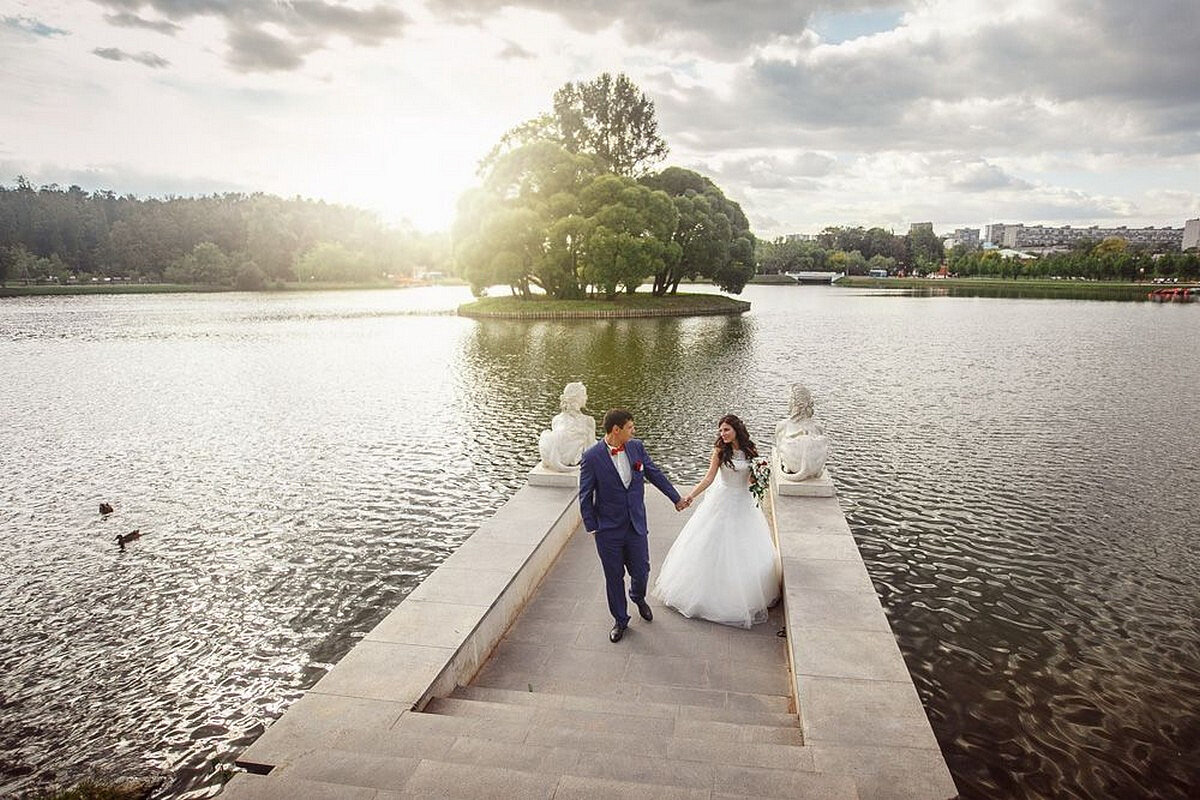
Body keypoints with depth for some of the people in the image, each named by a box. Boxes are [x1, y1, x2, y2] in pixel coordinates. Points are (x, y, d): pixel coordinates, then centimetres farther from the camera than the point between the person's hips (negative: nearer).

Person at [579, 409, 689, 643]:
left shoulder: (637, 447, -3)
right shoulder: (591, 457, -15)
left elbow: (655, 474, 10)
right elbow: (585, 496, -8)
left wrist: (676, 498, 18)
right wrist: (591, 528, -6)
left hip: (636, 526, 3)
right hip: (608, 530, -3)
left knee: (641, 571, 12)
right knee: (614, 577, 11)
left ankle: (638, 597, 47)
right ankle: (620, 620, 33)